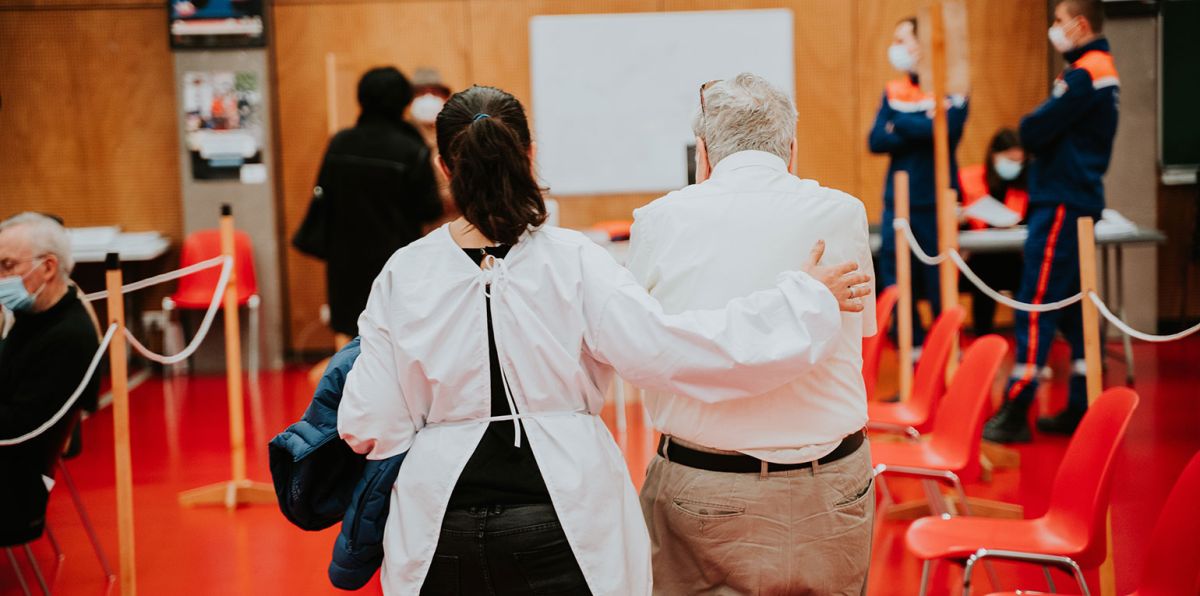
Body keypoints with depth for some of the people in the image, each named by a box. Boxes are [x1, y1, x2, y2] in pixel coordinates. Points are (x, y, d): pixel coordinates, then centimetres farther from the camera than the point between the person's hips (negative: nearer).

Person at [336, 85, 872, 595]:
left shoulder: (403, 274, -5)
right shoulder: (573, 262, -11)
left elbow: (368, 428, -5)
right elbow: (661, 347, -19)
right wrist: (808, 299, -12)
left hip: (442, 537, 2)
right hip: (562, 522, -1)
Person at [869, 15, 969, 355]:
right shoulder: (893, 92, 10)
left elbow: (948, 128, -20)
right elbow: (876, 141, -1)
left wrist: (900, 125, -9)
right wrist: (921, 129, -14)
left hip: (936, 201, -4)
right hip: (897, 199, 4)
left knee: (939, 277, 0)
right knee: (895, 276, 4)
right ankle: (912, 345, 14)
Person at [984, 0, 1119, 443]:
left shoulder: (1084, 73, -15)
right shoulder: (1103, 69, 17)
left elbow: (1034, 130, -18)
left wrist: (1032, 130, 2)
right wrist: (1041, 135, 0)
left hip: (1061, 203, -10)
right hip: (1079, 198, 10)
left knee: (1036, 306, -10)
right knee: (1074, 307, 12)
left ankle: (1015, 413, -10)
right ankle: (1082, 408, 15)